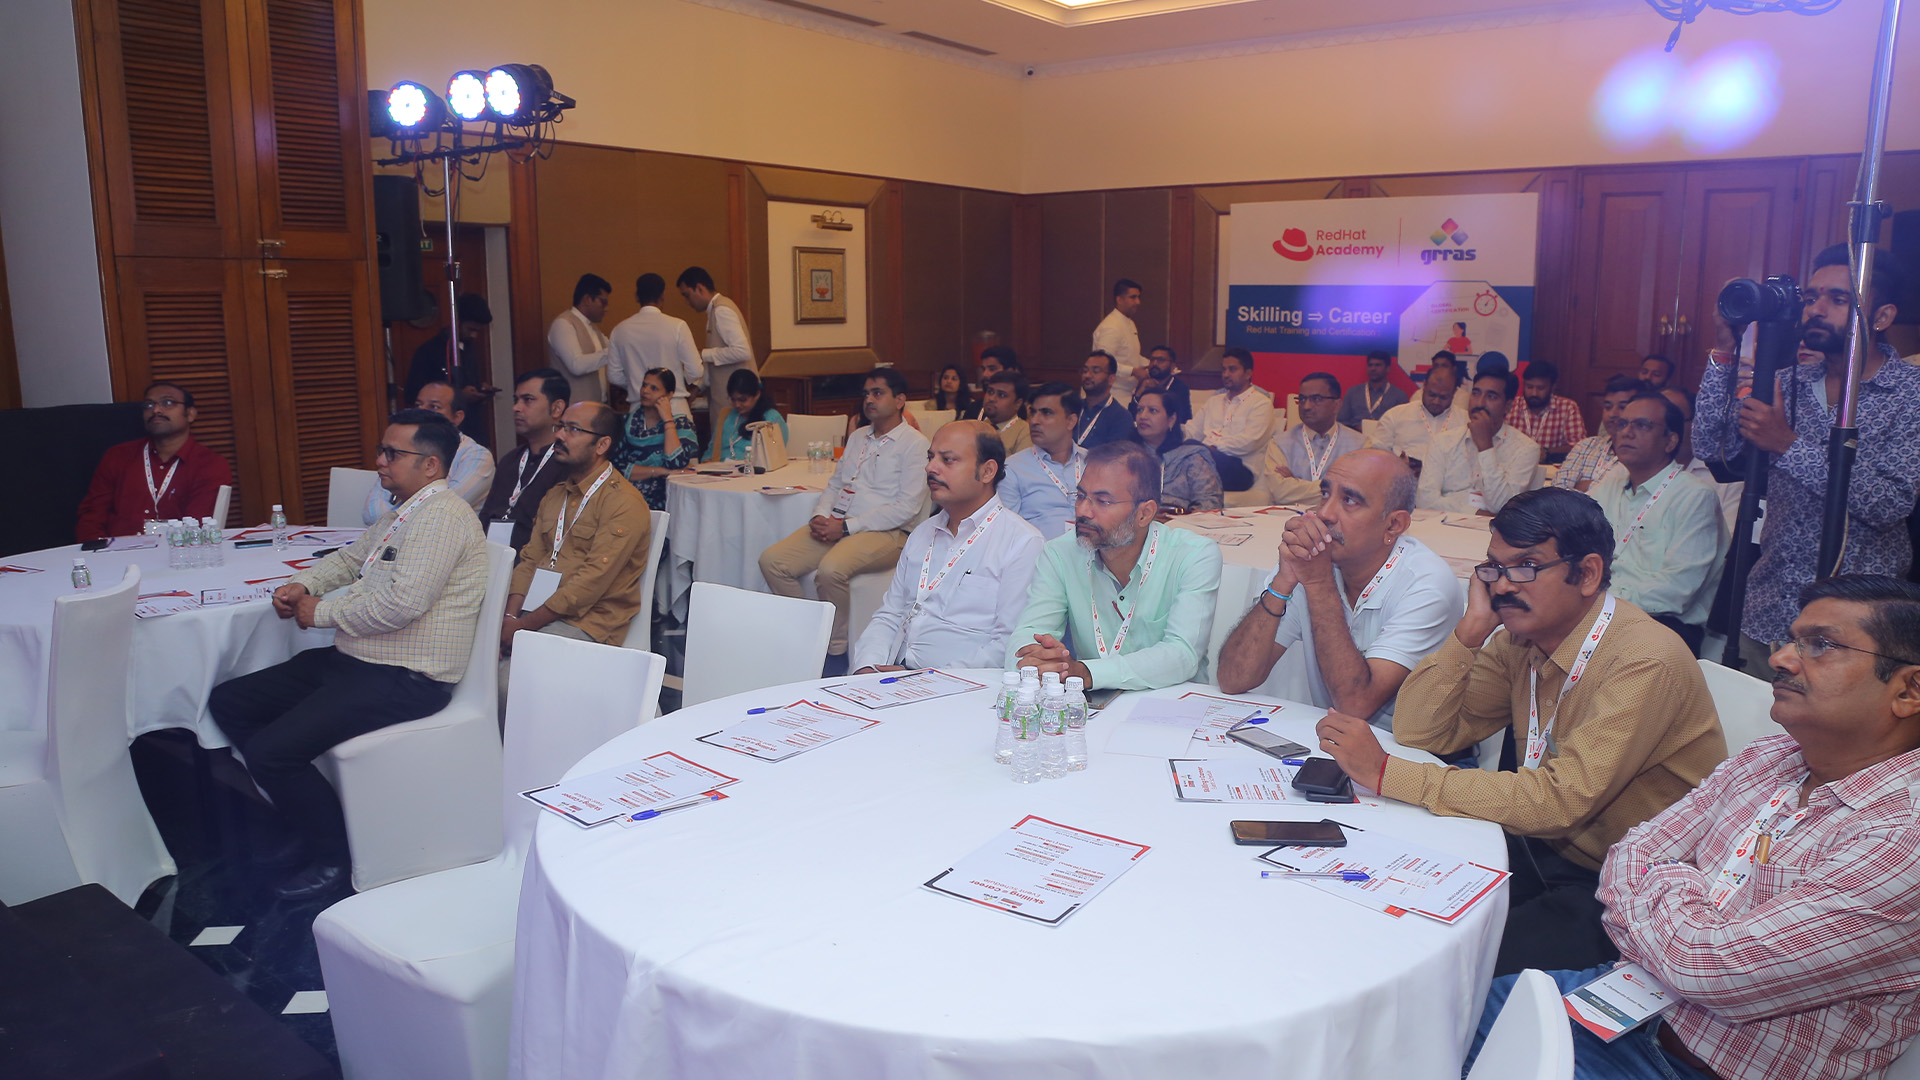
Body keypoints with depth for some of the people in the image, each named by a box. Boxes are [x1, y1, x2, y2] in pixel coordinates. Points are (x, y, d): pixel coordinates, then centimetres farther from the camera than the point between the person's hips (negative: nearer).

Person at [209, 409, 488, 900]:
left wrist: (322, 612, -12)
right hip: (354, 660, 11)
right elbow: (350, 559, 33)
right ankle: (306, 821, 18)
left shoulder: (442, 516, -18)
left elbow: (400, 604, -27)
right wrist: (302, 584, 12)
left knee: (271, 749, -21)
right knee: (228, 702, 11)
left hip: (404, 680, -11)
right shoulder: (400, 513, 17)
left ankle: (332, 855, 2)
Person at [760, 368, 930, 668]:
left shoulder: (914, 443, -4)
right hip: (835, 525, 7)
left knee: (830, 569, -35)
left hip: (884, 532, -7)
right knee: (772, 561, -13)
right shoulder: (857, 437, 21)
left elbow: (907, 507, -12)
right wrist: (820, 516, 1)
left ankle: (836, 652, -15)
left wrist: (846, 527, -15)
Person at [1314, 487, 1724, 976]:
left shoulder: (1646, 662, -23)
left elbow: (1560, 799, -31)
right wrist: (1470, 630, -15)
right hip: (1547, 851, 7)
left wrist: (1387, 773, -32)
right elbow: (1420, 732, -2)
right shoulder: (1521, 638, 0)